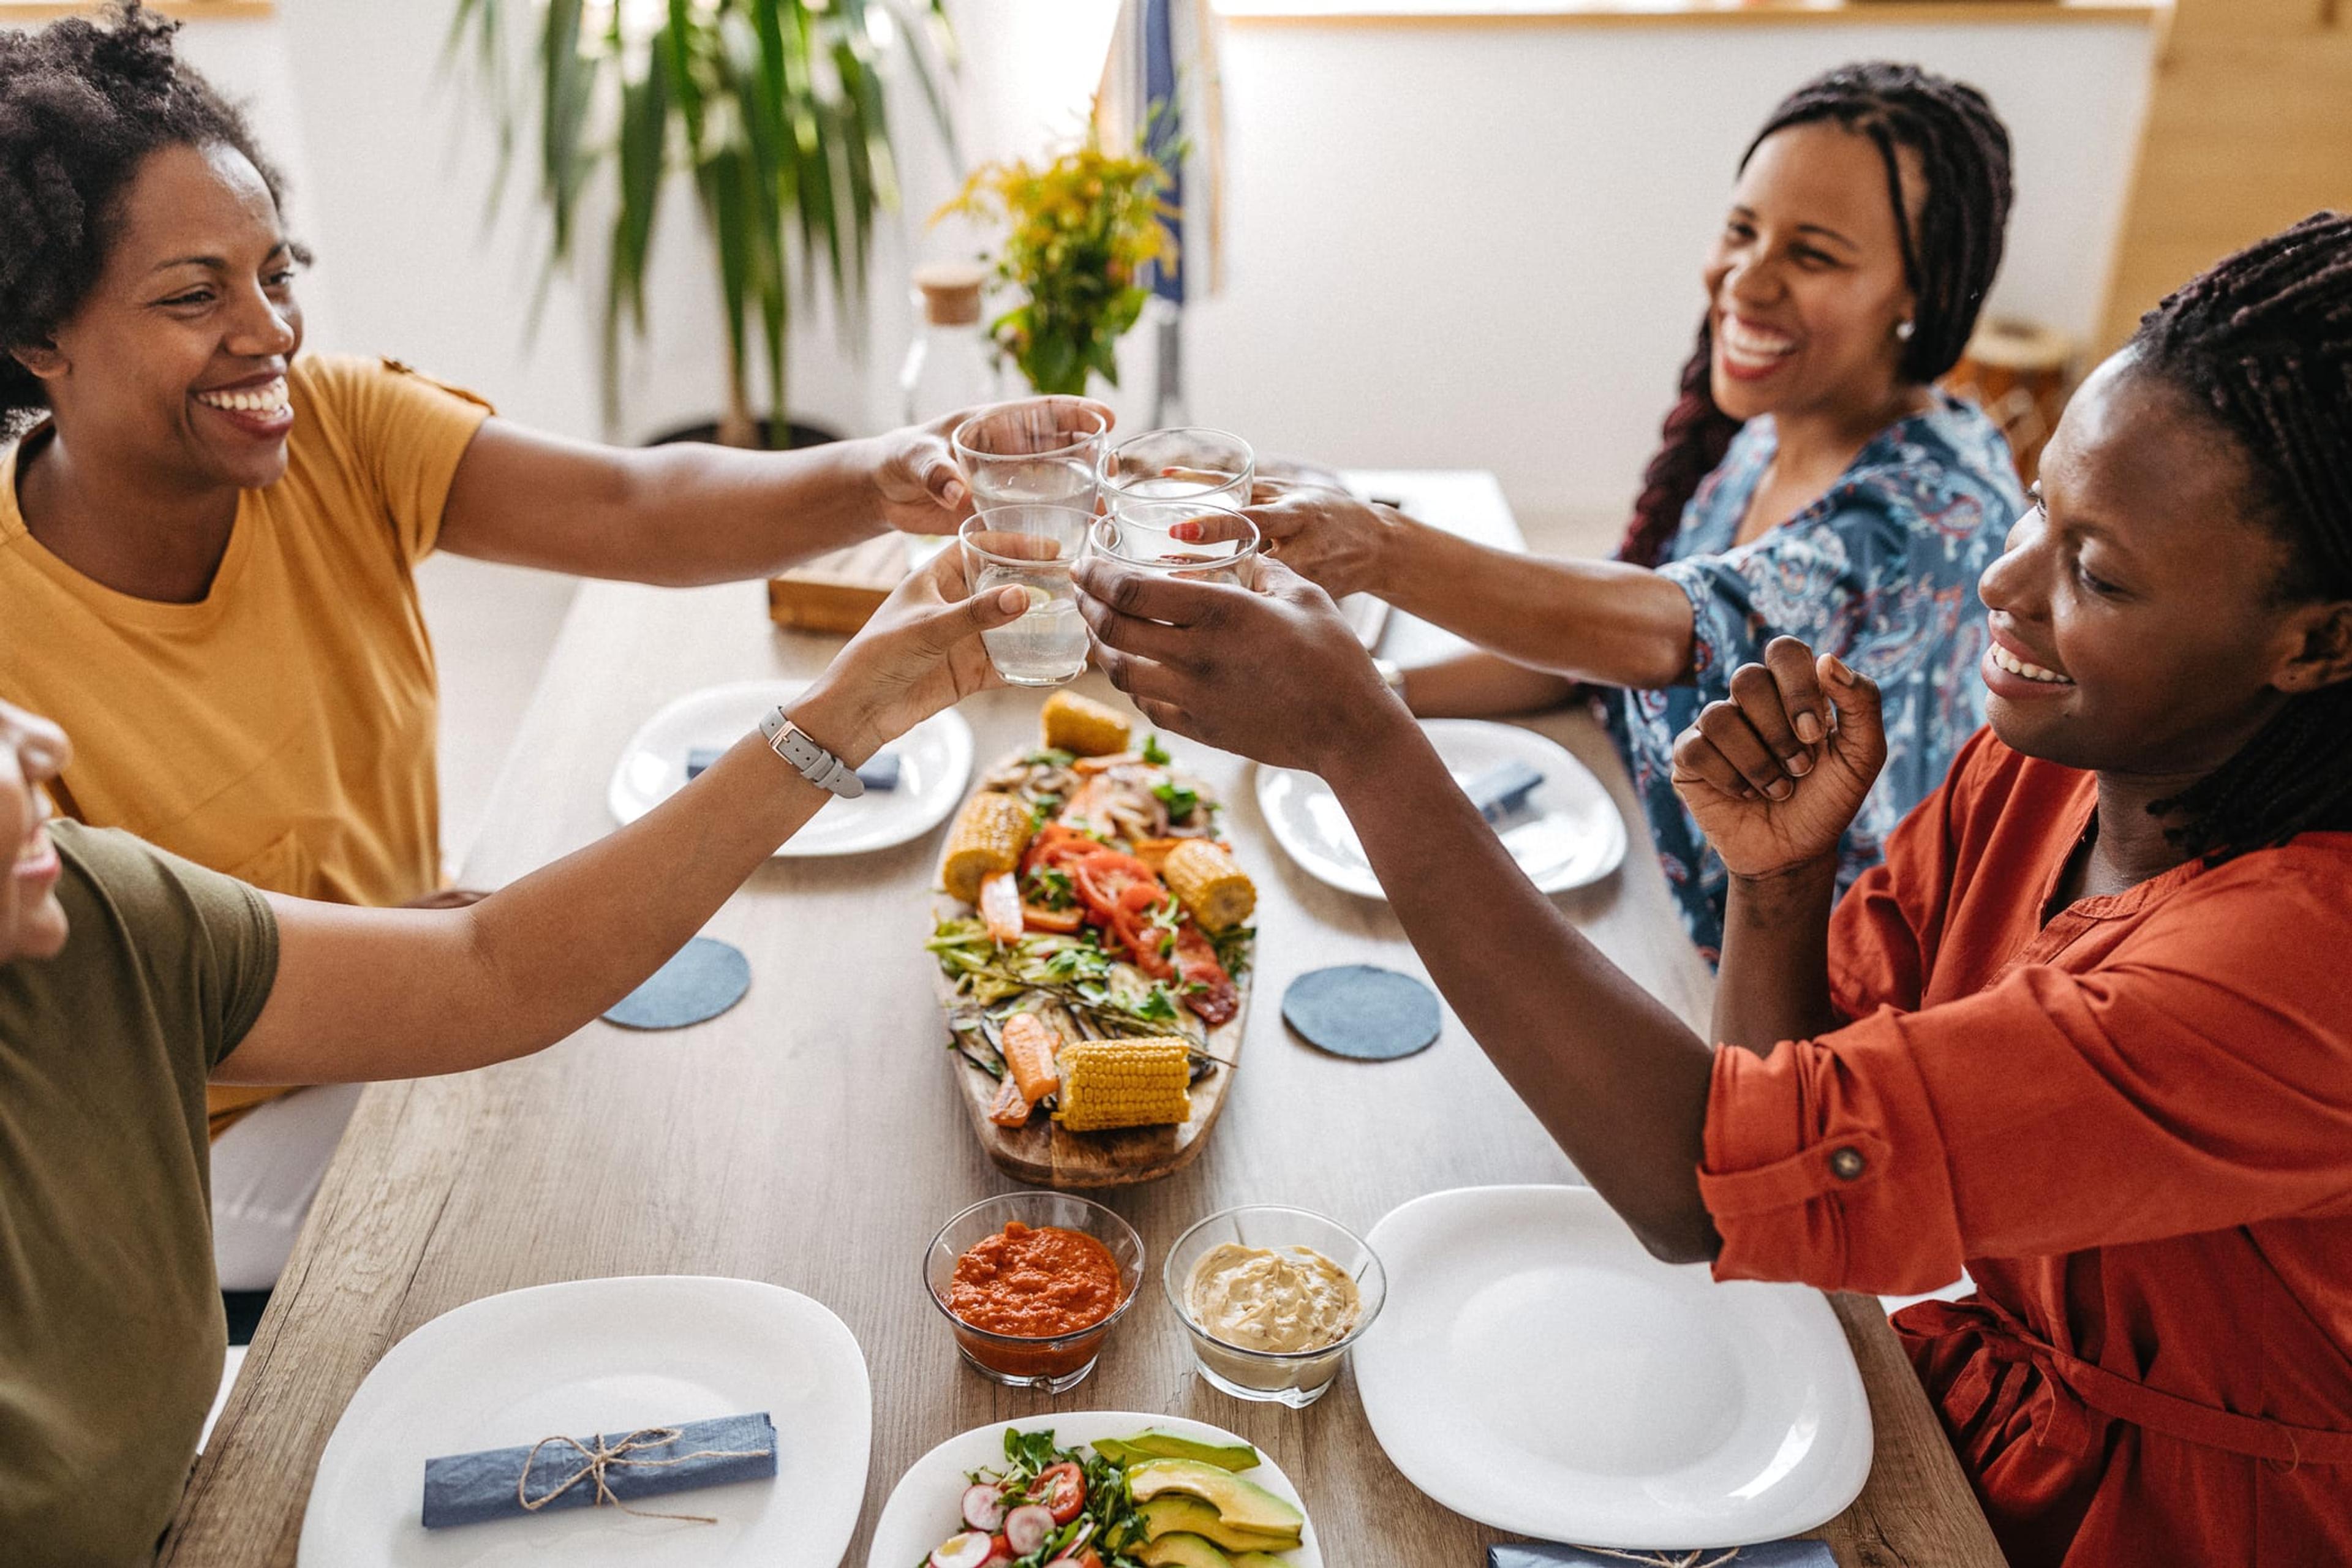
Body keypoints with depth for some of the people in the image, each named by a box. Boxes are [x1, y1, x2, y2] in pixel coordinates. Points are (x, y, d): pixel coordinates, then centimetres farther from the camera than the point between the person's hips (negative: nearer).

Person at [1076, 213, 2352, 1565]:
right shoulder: (2048, 755, -8)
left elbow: (1706, 1178, -38)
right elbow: (1791, 1136, -4)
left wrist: (1361, 736, -37)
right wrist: (1777, 876, -23)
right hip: (1979, 1382, 6)